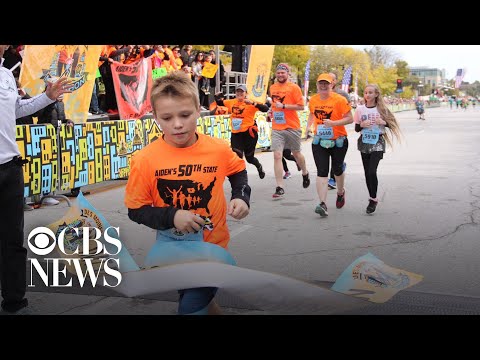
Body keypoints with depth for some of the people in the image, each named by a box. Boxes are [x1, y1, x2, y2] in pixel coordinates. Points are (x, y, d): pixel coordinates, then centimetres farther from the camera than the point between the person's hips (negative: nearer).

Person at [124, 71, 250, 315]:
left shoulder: (218, 149, -12)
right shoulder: (145, 160, -17)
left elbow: (238, 171, 11)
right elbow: (136, 210, -10)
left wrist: (241, 197, -6)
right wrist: (171, 217, -24)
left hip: (213, 247, -1)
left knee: (191, 309, -1)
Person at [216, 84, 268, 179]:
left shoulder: (250, 104, -10)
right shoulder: (231, 102, 5)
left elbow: (265, 109, -23)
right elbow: (219, 103, 21)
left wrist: (252, 103, -34)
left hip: (249, 133, -3)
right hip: (236, 134, 3)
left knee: (249, 157, 12)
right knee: (237, 155, -13)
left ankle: (259, 167, 46)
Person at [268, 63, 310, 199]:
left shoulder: (294, 87, -6)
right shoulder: (272, 88, 11)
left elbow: (301, 106, -12)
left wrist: (283, 106, -18)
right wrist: (272, 112, 14)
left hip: (292, 127, -3)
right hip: (276, 128, 3)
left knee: (296, 153, 13)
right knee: (277, 156, -8)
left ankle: (305, 173, 44)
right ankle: (280, 188, -7)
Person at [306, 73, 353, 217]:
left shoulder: (340, 100, -12)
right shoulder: (313, 100, 2)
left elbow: (350, 118, -14)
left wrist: (333, 123, -27)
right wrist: (308, 126, 9)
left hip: (338, 141, -2)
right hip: (319, 142, 2)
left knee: (337, 169, 14)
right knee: (322, 172, -10)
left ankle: (340, 192, 45)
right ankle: (323, 204, -15)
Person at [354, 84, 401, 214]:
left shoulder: (381, 109, -1)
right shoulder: (360, 109, 4)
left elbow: (391, 124, 4)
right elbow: (356, 129, 7)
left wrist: (383, 122, -15)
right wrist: (362, 125, -13)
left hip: (377, 142, -3)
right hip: (364, 142, 3)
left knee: (372, 172, -15)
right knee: (367, 173, 6)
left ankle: (373, 199, -2)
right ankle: (372, 198, 20)